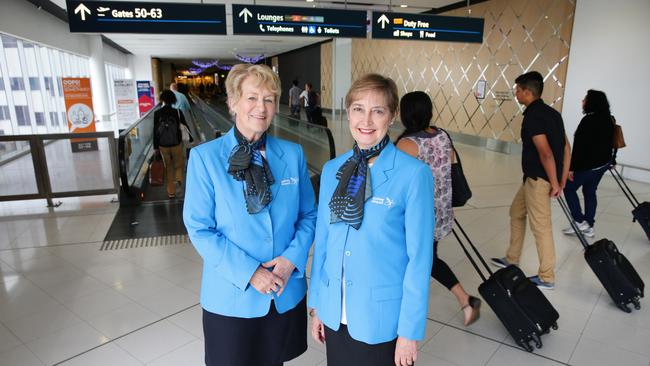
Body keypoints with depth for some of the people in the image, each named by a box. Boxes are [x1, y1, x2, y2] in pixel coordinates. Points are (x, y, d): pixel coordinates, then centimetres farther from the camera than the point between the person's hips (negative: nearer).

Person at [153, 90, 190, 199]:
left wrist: (155, 147, 6)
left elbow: (155, 131, -3)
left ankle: (171, 192, 19)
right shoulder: (177, 112, -10)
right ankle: (178, 179, -10)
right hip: (176, 145, -1)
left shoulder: (157, 113, -6)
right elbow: (185, 126, -3)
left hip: (163, 146, 2)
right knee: (179, 165, 19)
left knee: (168, 168, 15)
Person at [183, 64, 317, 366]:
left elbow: (309, 215, 3)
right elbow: (199, 229, -11)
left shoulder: (293, 154, -2)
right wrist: (249, 273, -18)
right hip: (231, 296, -2)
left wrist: (291, 259, -13)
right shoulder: (205, 157, -10)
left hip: (287, 293, 3)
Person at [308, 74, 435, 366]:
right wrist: (315, 304, 9)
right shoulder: (332, 170, 0)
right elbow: (322, 240, 5)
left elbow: (419, 257, -12)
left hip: (382, 319, -4)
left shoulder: (414, 174, -14)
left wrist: (410, 330, -10)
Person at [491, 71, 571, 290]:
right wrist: (563, 179, 12)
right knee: (516, 213, 21)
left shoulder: (532, 117, -18)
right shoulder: (551, 113, 11)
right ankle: (511, 260, 33)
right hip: (535, 178, 10)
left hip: (538, 179, -10)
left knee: (541, 227, 1)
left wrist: (554, 183, -17)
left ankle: (547, 278, 14)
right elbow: (566, 147, 12)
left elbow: (546, 153, -25)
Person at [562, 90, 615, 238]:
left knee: (569, 188, 7)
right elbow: (607, 143, 15)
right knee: (590, 192, 15)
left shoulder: (589, 120, -20)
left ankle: (580, 221, 6)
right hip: (603, 163, 9)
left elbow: (580, 146, -22)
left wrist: (571, 167, -19)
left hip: (588, 164, -8)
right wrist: (609, 160, 25)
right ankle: (588, 226, 19)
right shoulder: (608, 119, 7)